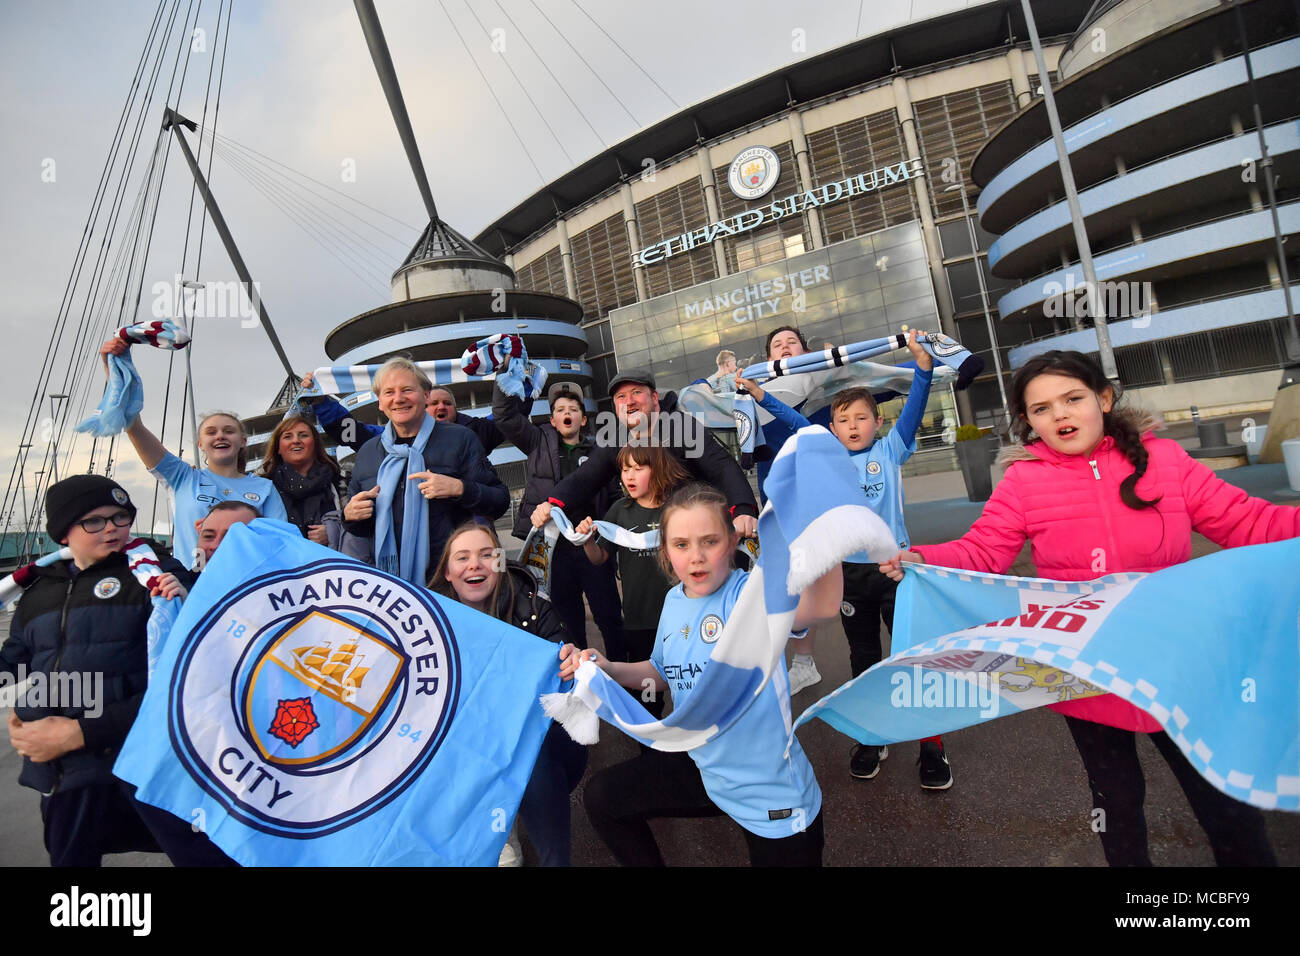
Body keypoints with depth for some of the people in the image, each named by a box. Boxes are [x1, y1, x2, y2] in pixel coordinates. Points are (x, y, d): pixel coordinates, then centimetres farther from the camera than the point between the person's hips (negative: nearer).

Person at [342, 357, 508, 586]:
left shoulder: (460, 439, 0)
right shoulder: (367, 453, 13)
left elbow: (501, 501, -4)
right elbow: (361, 529, 22)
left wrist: (458, 489, -20)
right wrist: (350, 516, 0)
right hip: (390, 577, 3)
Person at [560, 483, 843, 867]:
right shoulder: (674, 601, -4)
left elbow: (820, 605, -50)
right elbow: (662, 672, 13)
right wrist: (607, 669, -4)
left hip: (772, 796, -6)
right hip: (703, 768, 7)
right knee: (600, 796, 14)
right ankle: (648, 861, 38)